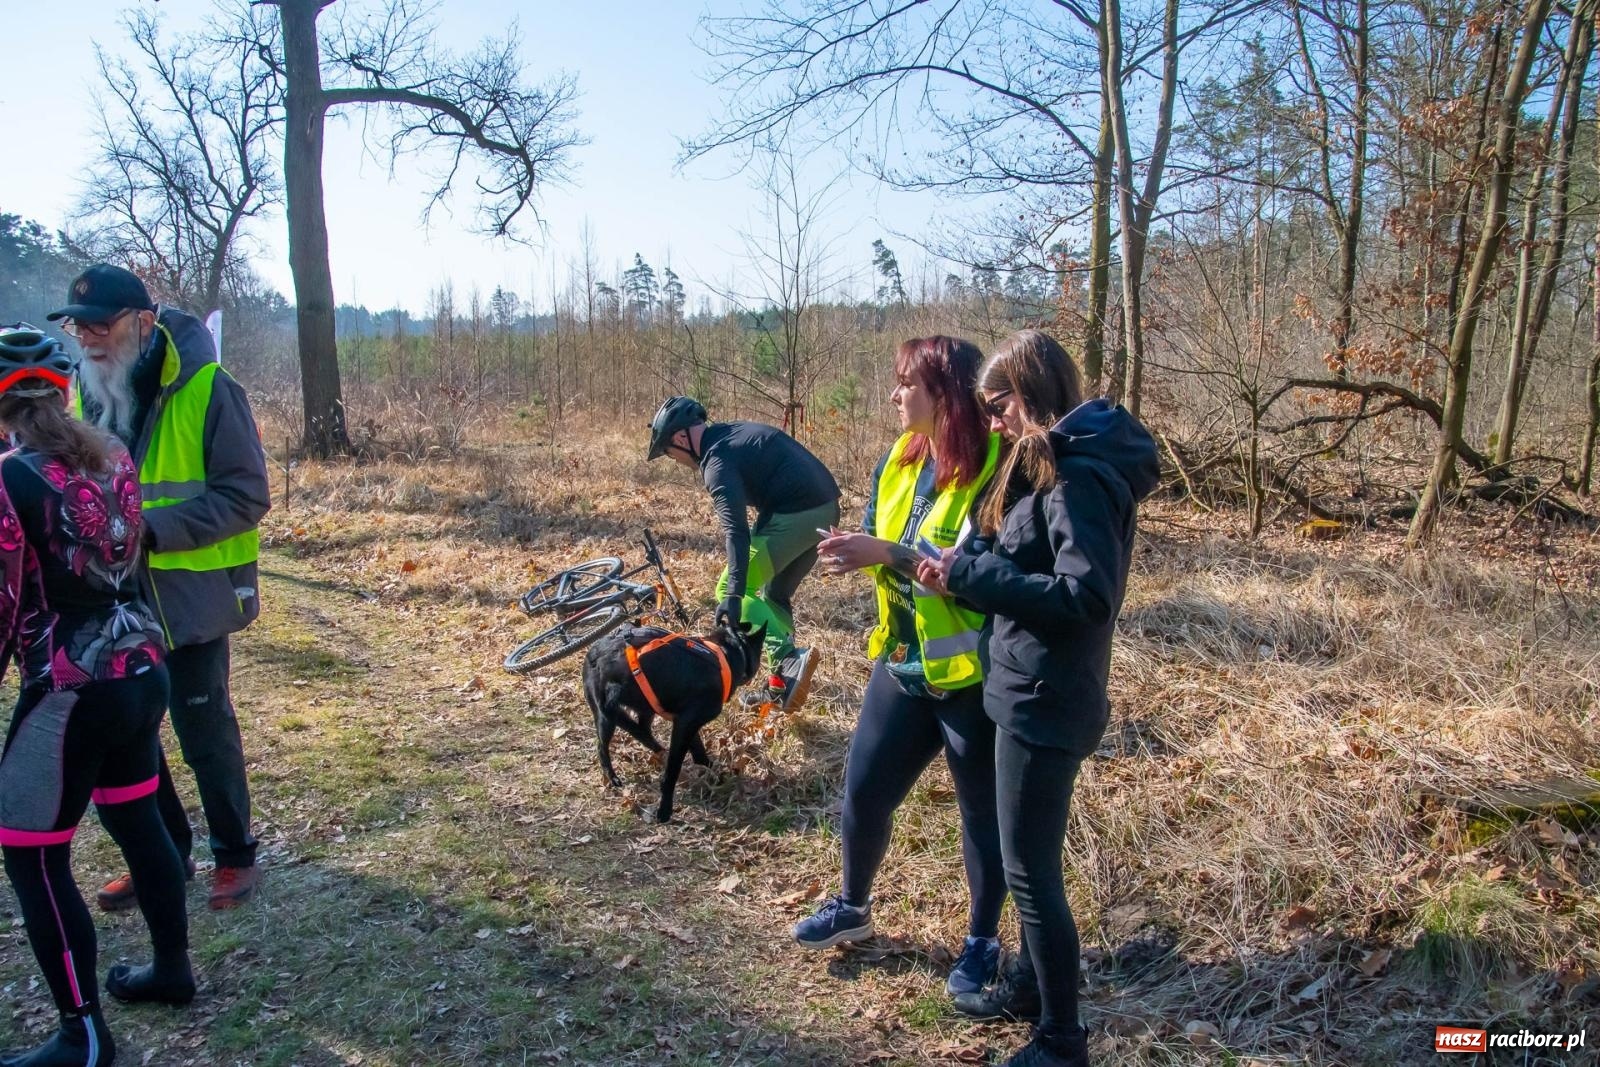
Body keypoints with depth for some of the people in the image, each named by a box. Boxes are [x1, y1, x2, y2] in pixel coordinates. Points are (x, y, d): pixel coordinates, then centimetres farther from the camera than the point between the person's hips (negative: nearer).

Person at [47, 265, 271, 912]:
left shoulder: (205, 389, -15)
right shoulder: (87, 387, 4)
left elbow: (245, 496, -16)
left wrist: (152, 529, -25)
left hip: (188, 594, -6)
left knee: (204, 731, 6)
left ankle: (234, 854, 26)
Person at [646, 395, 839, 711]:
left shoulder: (717, 459, -10)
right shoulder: (736, 432, 19)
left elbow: (736, 529, -22)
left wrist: (733, 593, -27)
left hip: (795, 516, -10)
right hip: (825, 508, 10)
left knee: (729, 590, 0)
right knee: (775, 594, 21)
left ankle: (789, 659, -15)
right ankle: (780, 685, 22)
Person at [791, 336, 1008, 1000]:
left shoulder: (994, 468, -19)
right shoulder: (900, 459, 4)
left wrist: (890, 554, -30)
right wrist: (858, 552, -12)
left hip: (973, 673, -7)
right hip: (903, 663, 7)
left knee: (982, 811, 12)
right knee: (864, 788, 16)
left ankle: (983, 940, 33)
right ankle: (852, 906, 40)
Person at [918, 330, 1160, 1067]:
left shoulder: (1078, 476, -20)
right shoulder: (1055, 465, 11)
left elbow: (1089, 594, -27)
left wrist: (972, 575, -23)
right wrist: (965, 567, 0)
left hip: (1046, 700, -10)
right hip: (1032, 692, 10)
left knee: (1030, 869, 3)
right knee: (1031, 860, 23)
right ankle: (1031, 983, 42)